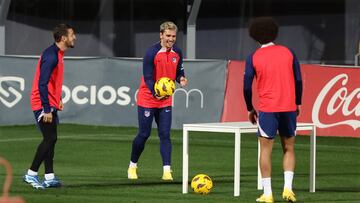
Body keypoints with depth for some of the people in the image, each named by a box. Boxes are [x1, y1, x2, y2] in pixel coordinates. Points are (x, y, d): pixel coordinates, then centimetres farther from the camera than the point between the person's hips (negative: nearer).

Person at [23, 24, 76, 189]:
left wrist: (58, 100, 19)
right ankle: (31, 174, -6)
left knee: (51, 139, 10)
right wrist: (46, 110, -25)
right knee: (50, 139, -11)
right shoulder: (51, 56, -19)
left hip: (50, 104, 10)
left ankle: (49, 177, 13)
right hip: (44, 105, -10)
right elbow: (42, 84, -24)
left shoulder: (57, 54, 12)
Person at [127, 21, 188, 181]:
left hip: (166, 100, 4)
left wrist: (181, 79, -12)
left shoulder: (177, 53, 0)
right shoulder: (151, 53, -17)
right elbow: (148, 78, -19)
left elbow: (178, 71, 12)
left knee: (165, 135, -3)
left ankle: (167, 171, -6)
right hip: (147, 99, -4)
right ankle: (132, 166, 20)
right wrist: (155, 93, -35)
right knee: (144, 134, 1)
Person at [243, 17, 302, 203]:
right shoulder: (288, 53, 5)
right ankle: (288, 188, -3)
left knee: (265, 150, 4)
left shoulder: (253, 58, -1)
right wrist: (298, 103, 15)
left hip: (267, 109, -2)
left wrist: (250, 109, 11)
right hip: (289, 108, 2)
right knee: (288, 149, 12)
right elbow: (298, 80, 5)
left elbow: (247, 86, -1)